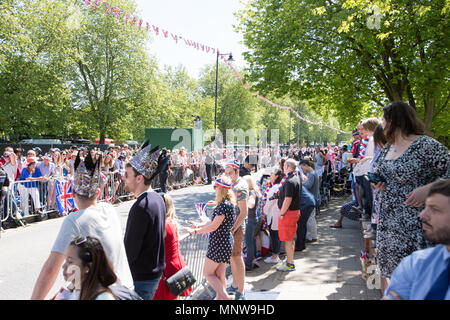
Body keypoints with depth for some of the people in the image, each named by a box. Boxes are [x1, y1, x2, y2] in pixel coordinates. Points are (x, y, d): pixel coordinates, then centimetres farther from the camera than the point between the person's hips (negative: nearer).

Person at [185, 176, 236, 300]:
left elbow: (213, 226, -19)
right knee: (219, 274, 14)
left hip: (219, 242, -9)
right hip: (225, 242, 9)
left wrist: (195, 231, -10)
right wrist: (198, 225, 18)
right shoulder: (227, 204, 10)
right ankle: (220, 297, 22)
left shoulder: (224, 205, -21)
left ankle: (225, 296, 0)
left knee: (208, 273, 2)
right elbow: (214, 221, 17)